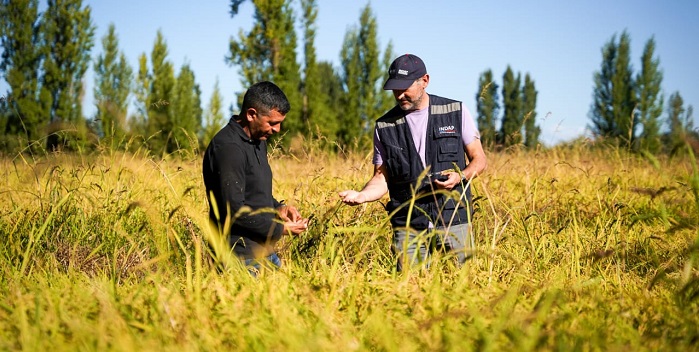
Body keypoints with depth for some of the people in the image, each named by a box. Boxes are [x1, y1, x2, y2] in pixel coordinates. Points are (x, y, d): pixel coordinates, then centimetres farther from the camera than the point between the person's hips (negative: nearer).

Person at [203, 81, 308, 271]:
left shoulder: (258, 141, 12)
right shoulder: (227, 147, -19)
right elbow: (234, 211, -23)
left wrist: (278, 208, 5)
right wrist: (280, 228, -14)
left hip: (266, 252, 9)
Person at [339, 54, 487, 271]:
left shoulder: (455, 112, 3)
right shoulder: (385, 127, 5)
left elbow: (479, 159, 8)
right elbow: (382, 178, 7)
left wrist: (461, 176, -13)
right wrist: (361, 195, -13)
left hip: (454, 221, 0)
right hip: (408, 227, 0)